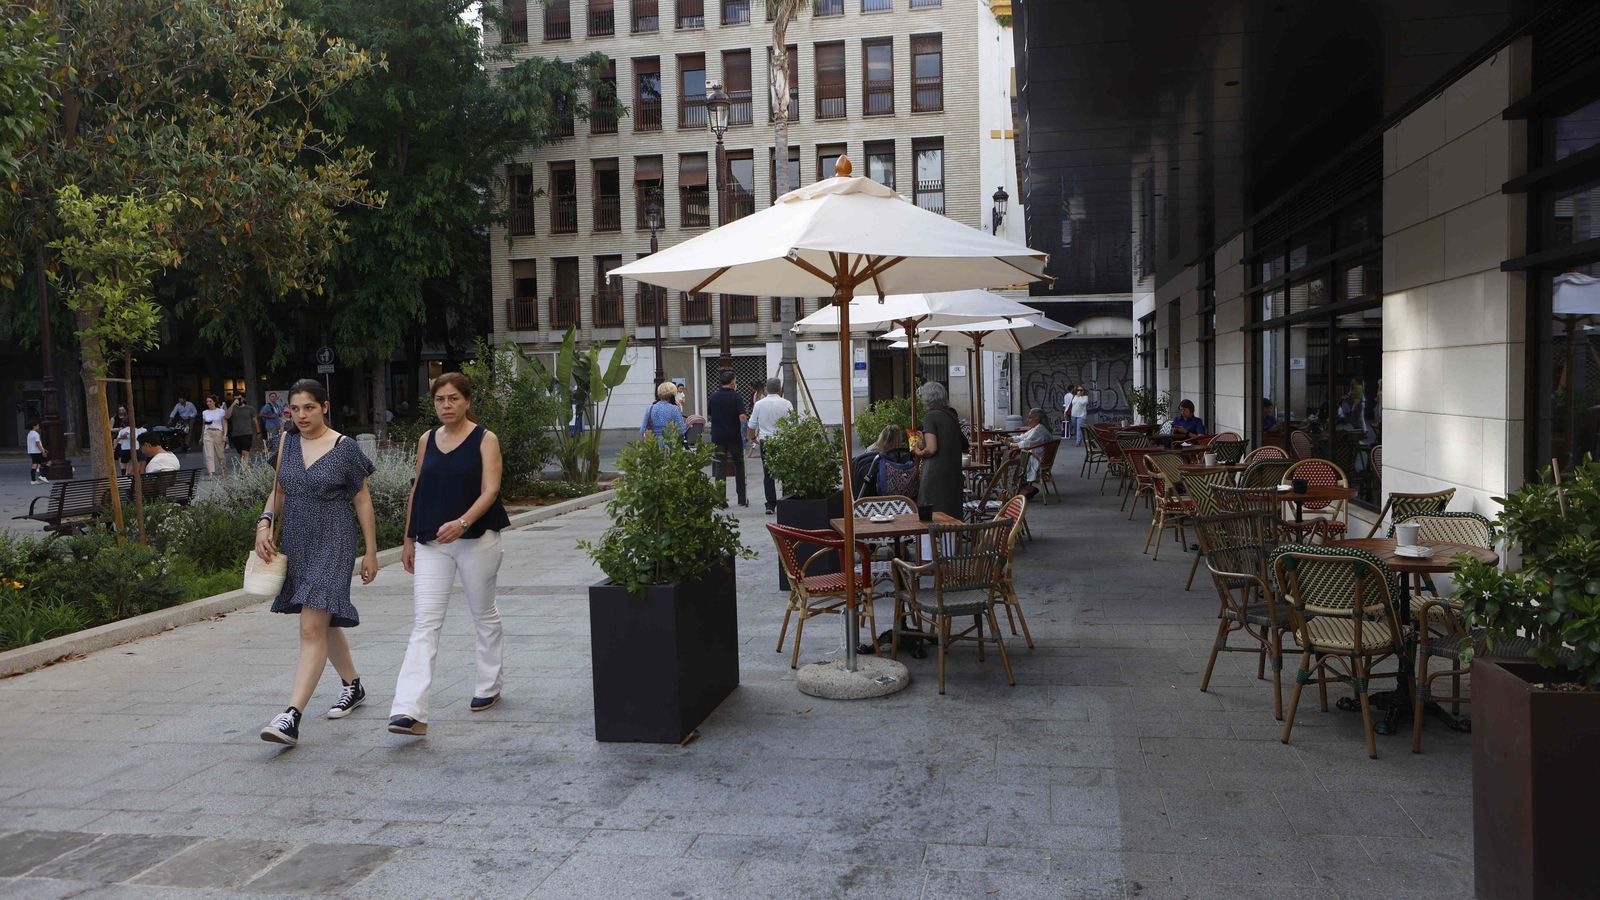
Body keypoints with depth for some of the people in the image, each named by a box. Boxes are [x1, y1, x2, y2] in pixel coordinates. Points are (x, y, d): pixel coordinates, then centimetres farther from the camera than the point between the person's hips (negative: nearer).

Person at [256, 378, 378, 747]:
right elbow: (278, 492, 17)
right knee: (325, 622, 18)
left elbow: (362, 501, -3)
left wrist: (371, 552, -2)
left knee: (313, 628, -15)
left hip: (332, 545, -7)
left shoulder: (345, 448, -8)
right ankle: (353, 685, 38)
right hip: (296, 544, 7)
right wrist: (264, 524, -2)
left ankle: (292, 717, -20)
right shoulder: (287, 443, 8)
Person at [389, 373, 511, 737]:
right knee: (424, 623, -7)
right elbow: (417, 490, 15)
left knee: (484, 615, 13)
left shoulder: (485, 440, -4)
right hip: (431, 542, 3)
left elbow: (490, 491, -13)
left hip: (476, 539, -3)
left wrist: (462, 522, -29)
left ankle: (489, 686, 32)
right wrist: (409, 539, 15)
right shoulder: (426, 440, 9)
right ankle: (410, 711, -15)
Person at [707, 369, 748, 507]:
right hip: (734, 436, -2)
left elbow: (709, 412, 14)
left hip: (718, 436, 2)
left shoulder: (714, 396, 2)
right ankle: (742, 498, 16)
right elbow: (742, 416, -17)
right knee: (739, 466, 12)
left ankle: (721, 499, -3)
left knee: (720, 467, 3)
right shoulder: (736, 396, -10)